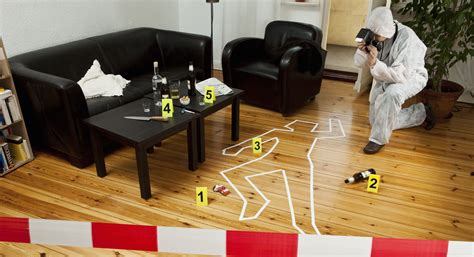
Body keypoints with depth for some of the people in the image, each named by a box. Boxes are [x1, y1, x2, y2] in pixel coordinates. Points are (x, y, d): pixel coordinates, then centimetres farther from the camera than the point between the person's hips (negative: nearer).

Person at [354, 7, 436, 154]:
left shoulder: (407, 38, -32)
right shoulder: (376, 35, -18)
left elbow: (401, 75, -37)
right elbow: (359, 63, -11)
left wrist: (375, 64, -48)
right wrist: (363, 52, -33)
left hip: (411, 77, -6)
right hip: (386, 78, 7)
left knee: (392, 93, -42)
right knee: (378, 120, 12)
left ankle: (379, 139, -26)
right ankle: (422, 113, 31)